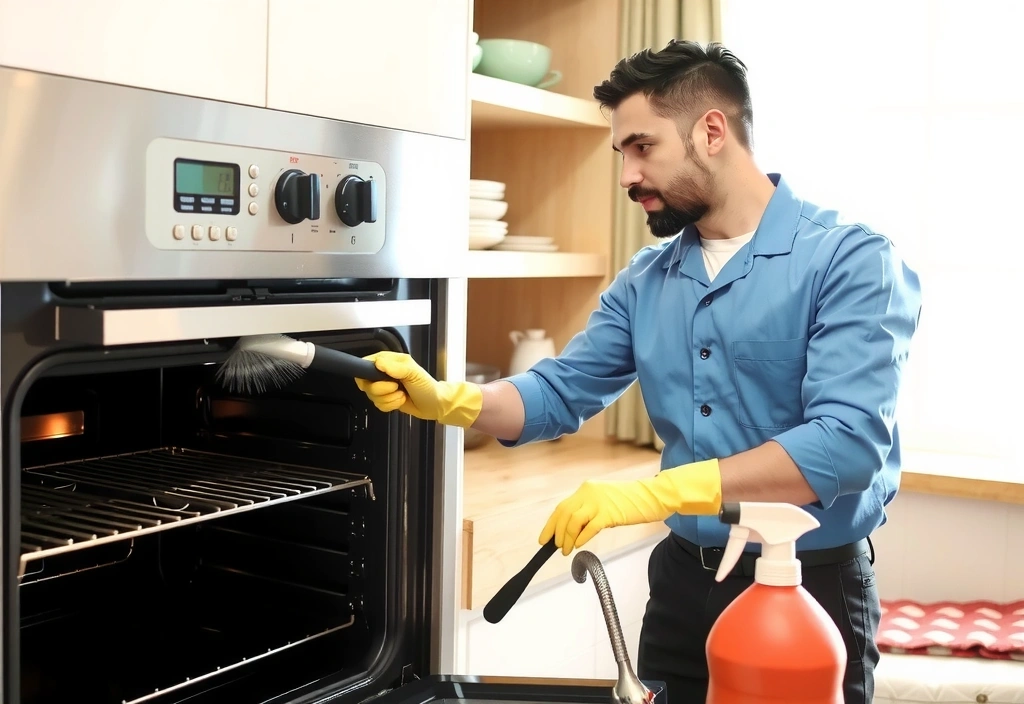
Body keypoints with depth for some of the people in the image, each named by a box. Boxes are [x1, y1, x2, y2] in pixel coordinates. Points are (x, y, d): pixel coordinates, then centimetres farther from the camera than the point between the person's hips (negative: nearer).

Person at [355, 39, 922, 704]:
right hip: (683, 579, 5)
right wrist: (445, 398, -14)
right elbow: (558, 393, 5)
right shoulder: (646, 280, 5)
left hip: (809, 590, -5)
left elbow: (849, 440, -26)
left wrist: (657, 491, -31)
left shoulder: (851, 258, -15)